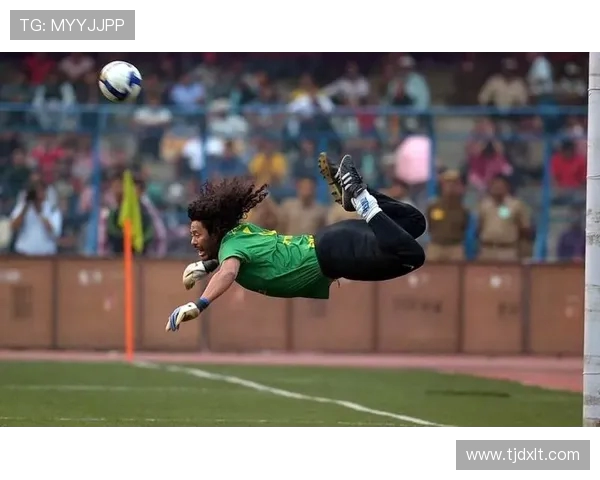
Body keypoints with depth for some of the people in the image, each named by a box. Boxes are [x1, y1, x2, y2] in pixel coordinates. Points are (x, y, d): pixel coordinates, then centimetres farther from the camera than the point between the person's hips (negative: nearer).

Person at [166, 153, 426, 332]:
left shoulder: (231, 245, -17)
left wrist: (198, 305, -55)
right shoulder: (241, 230, 8)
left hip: (329, 251, -9)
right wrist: (207, 265, 22)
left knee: (411, 255, -32)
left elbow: (229, 272, -43)